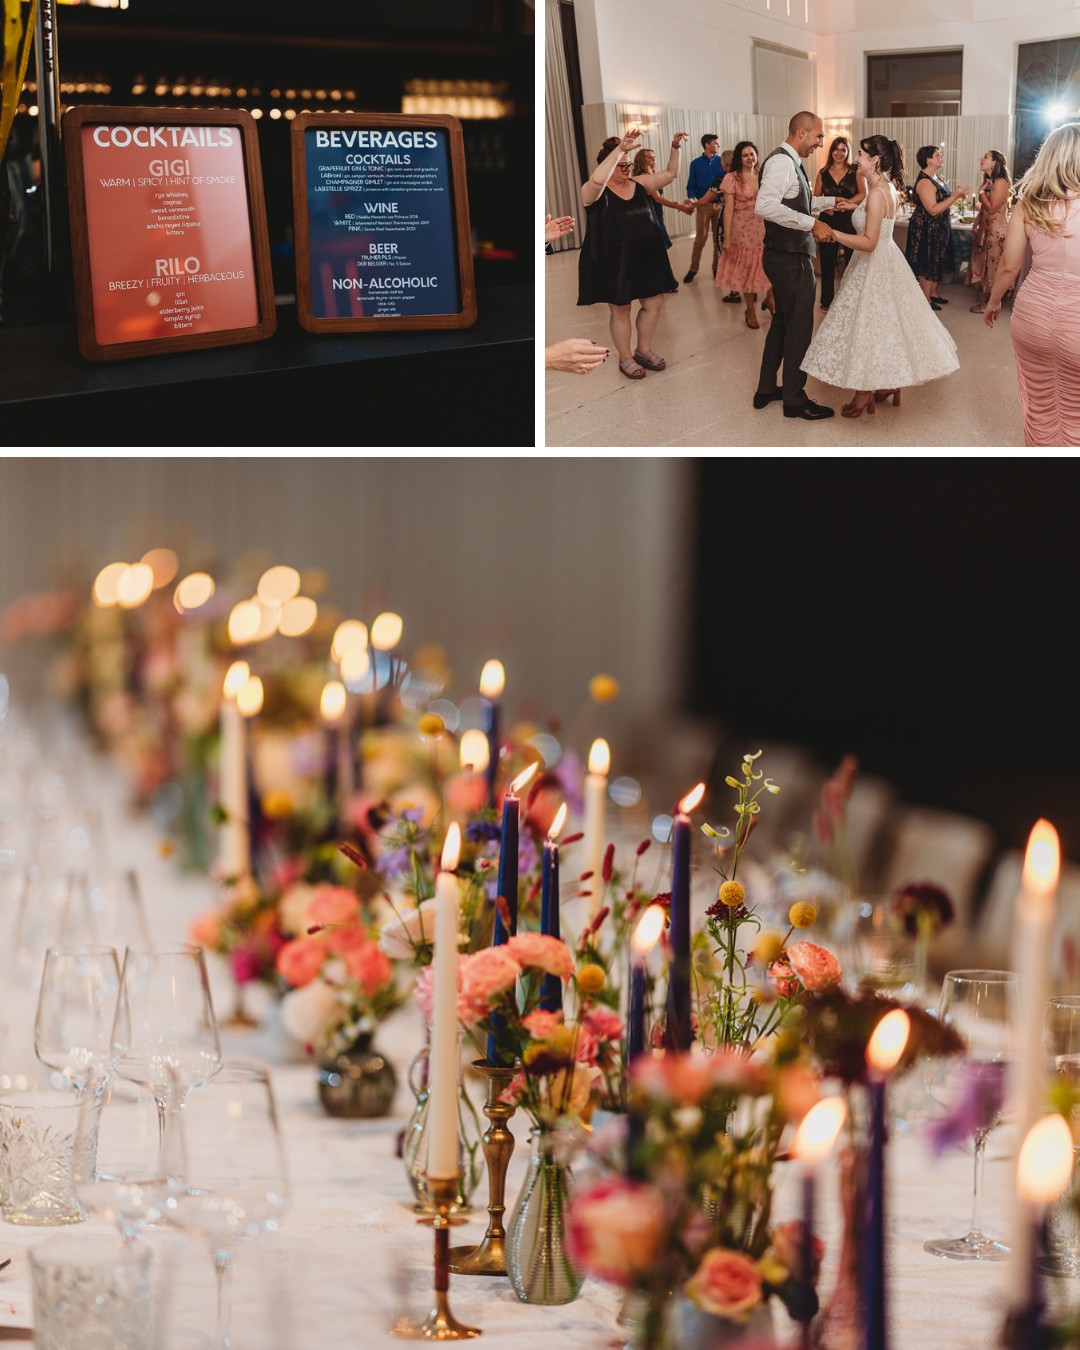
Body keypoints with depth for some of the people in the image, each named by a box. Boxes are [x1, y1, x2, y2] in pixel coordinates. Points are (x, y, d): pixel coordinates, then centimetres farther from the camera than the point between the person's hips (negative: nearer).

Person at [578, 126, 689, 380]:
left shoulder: (639, 184, 5)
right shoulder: (594, 191, -13)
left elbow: (670, 174, 11)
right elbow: (597, 179, -37)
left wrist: (675, 148, -5)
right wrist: (620, 149, -42)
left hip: (646, 259, 6)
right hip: (613, 263, -6)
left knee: (654, 303, 10)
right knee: (620, 310, 7)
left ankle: (643, 350, 31)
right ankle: (625, 359, 24)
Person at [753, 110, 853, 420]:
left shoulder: (791, 162, 12)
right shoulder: (781, 162, -19)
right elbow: (765, 205, -34)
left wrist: (831, 202, 27)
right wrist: (812, 224, -35)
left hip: (784, 257, 11)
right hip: (791, 259, -11)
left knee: (783, 322, 21)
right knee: (799, 328, 1)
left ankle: (766, 390, 31)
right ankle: (795, 400, 12)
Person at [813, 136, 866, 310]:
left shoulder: (854, 171, 3)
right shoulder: (823, 172, 10)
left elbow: (863, 194, 0)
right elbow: (816, 197, 12)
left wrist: (847, 202, -14)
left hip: (850, 219, -2)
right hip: (828, 219, 2)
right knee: (827, 262, 4)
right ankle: (827, 301, 13)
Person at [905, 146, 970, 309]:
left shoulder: (937, 178, 8)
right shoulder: (925, 182, -22)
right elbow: (933, 209, -27)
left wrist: (957, 196, 4)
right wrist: (955, 196, -27)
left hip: (938, 228, 10)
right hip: (926, 229, -10)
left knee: (937, 263, 17)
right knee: (928, 265, -1)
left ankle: (933, 293, 28)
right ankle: (926, 299, 7)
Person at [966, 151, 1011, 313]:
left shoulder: (1000, 182, -17)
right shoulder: (988, 181, 11)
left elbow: (992, 208, -22)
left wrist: (981, 192, -13)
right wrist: (975, 225, 13)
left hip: (996, 231, -9)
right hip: (985, 230, 9)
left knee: (993, 265, -1)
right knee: (984, 264, 12)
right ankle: (986, 300, 20)